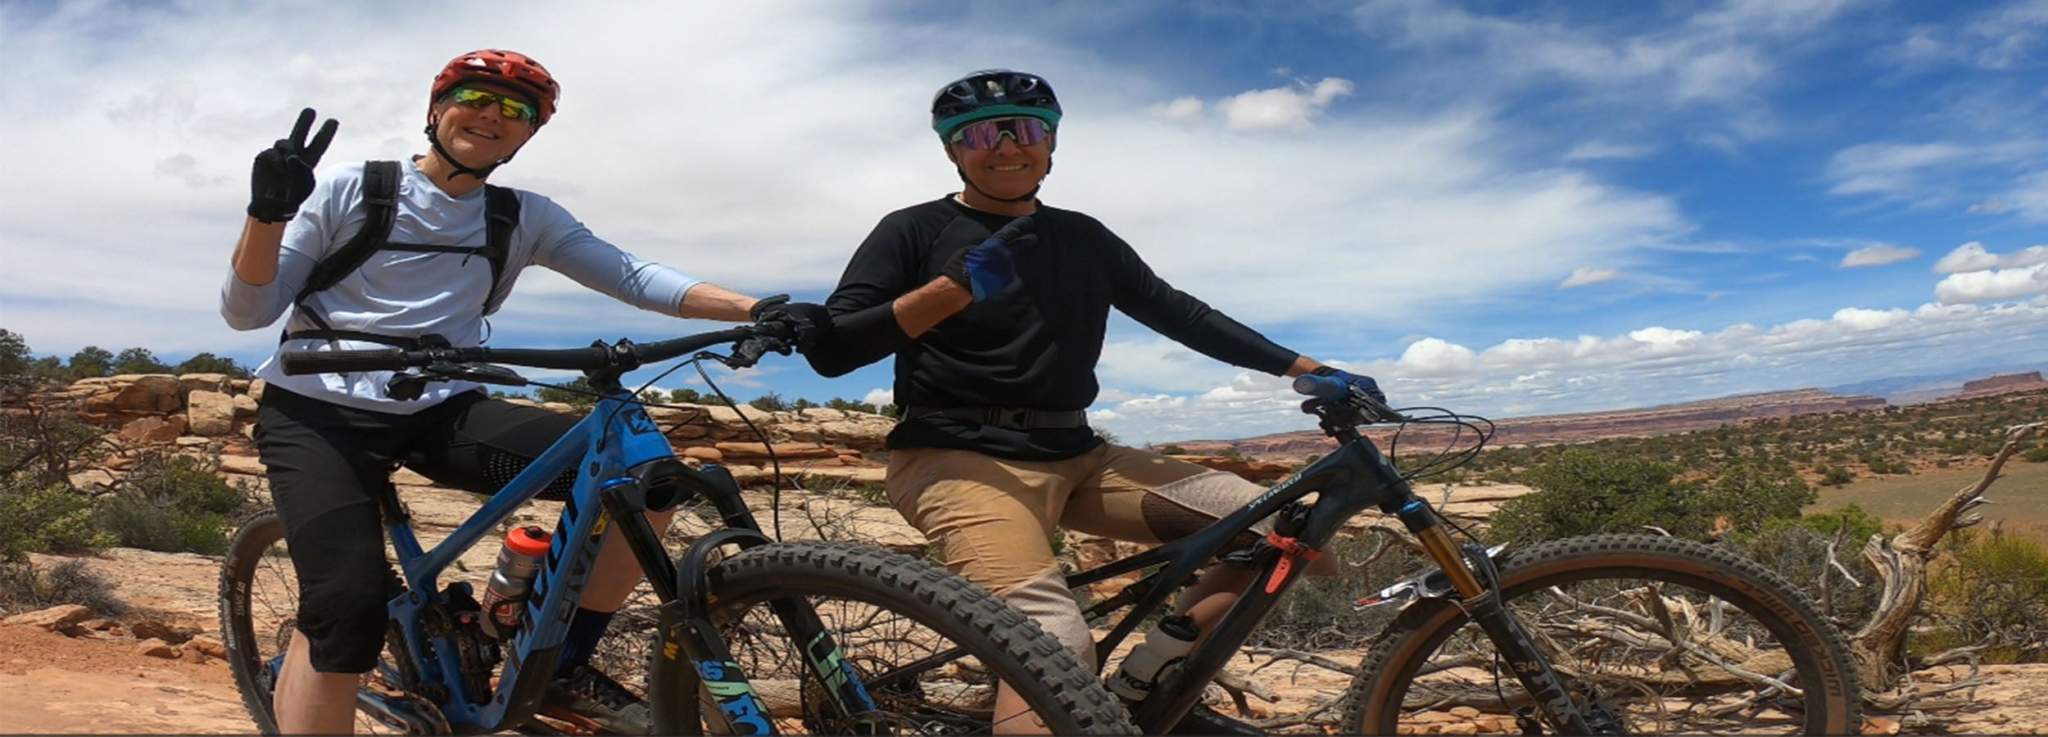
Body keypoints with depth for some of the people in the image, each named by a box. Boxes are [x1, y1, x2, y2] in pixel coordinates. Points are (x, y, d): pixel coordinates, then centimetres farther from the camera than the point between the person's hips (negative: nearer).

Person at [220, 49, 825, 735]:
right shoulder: (350, 189, 0)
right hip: (317, 413, -3)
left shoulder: (525, 218, 8)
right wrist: (268, 212, -21)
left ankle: (560, 668, -1)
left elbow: (634, 275, -3)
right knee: (348, 607, -29)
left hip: (441, 414, 3)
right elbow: (247, 310, -1)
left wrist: (756, 309, -16)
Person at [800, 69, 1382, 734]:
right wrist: (954, 288, -19)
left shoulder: (1084, 238, 15)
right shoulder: (916, 231, 2)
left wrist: (1310, 371, 12)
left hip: (1076, 459, 6)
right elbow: (830, 350, -7)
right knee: (1057, 646, -35)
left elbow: (1178, 312, 17)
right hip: (958, 458, -6)